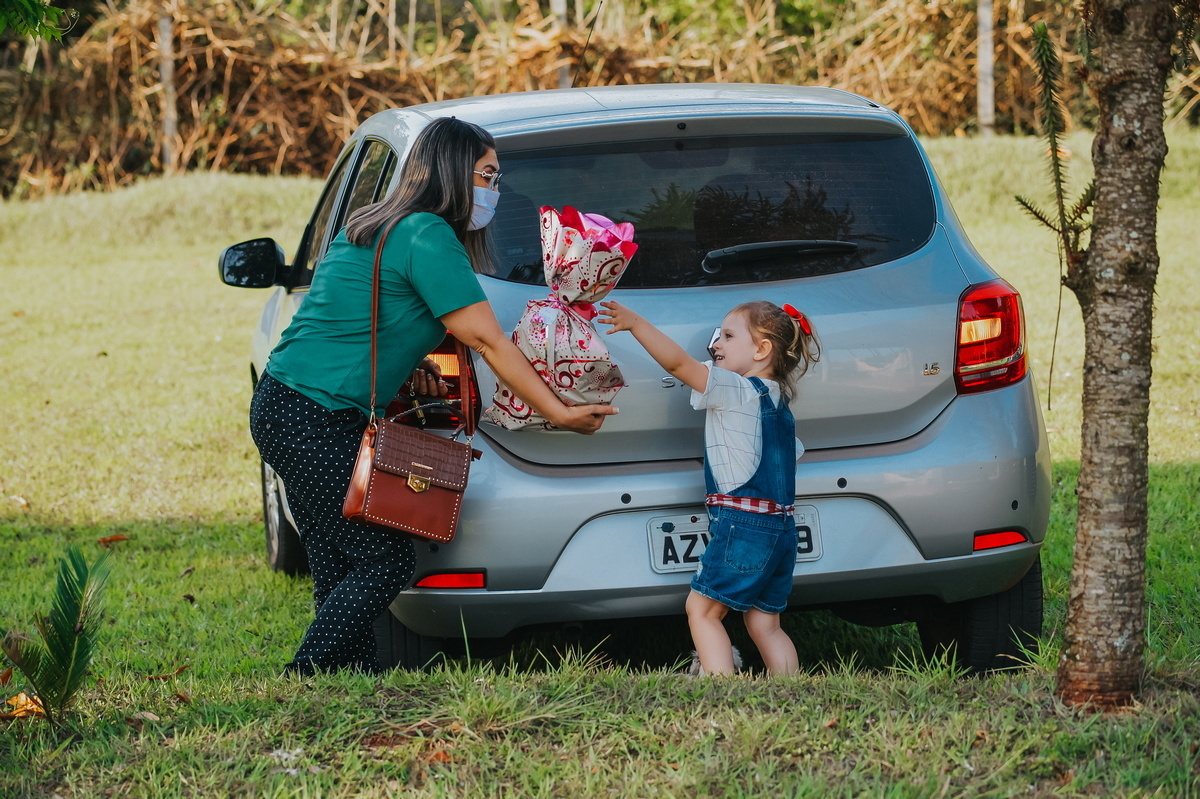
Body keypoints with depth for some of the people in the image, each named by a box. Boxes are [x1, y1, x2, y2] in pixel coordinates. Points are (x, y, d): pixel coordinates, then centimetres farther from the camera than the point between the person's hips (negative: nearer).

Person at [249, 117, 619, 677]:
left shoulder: (371, 227, 18)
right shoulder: (427, 236, -12)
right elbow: (487, 341, -11)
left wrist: (406, 365, 12)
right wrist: (560, 414, -5)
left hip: (280, 411, 10)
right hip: (316, 421, -10)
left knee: (341, 573, 10)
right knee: (385, 562, -6)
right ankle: (303, 683, -5)